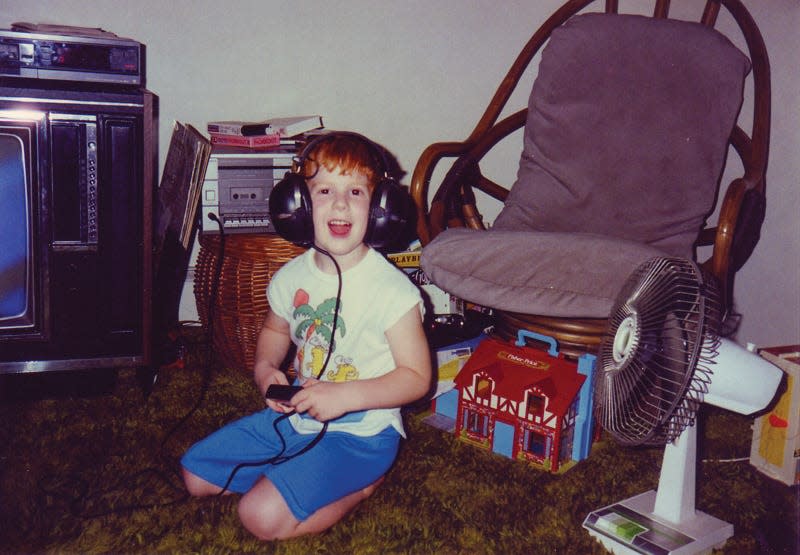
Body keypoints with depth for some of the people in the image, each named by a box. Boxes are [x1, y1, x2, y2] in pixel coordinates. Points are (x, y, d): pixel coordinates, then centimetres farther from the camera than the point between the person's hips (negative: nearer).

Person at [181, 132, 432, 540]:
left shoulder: (392, 290, -20)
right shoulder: (292, 276, -2)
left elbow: (417, 377, -17)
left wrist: (344, 396, -27)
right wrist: (265, 369, -4)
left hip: (361, 433, -7)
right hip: (296, 417, 7)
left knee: (262, 515, -20)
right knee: (196, 474, 10)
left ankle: (361, 486, 1)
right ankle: (297, 475, 14)